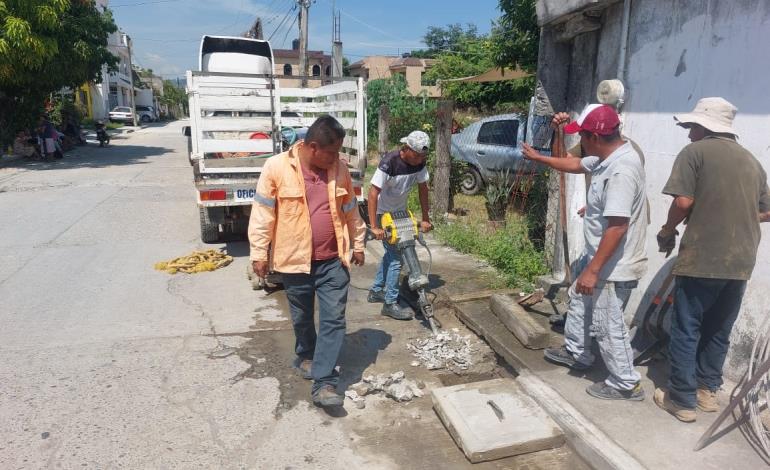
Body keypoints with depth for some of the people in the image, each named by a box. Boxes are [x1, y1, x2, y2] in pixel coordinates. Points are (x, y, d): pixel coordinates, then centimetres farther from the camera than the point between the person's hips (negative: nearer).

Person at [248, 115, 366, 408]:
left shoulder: (339, 169, 0)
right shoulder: (276, 168, -11)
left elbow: (351, 211, 11)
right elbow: (262, 214, -7)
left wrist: (358, 244, 16)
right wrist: (259, 253, -7)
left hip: (333, 260, 2)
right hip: (295, 260, -2)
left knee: (334, 320, -1)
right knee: (302, 318, 17)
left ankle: (324, 382, 7)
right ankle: (306, 357, 43)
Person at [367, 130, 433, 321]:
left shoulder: (419, 162, -10)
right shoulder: (389, 163, -30)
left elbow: (423, 188, -1)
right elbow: (373, 193, -30)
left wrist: (425, 218, -3)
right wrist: (374, 226, -32)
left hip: (400, 212, 8)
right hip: (384, 214, -8)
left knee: (392, 252, 17)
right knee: (396, 256, -10)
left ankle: (376, 291, 33)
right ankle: (390, 304, -1)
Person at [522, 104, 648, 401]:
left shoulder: (621, 170, -29)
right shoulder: (606, 157, 3)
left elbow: (617, 227, -33)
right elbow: (575, 165, 25)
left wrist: (592, 270, -30)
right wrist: (538, 158, 31)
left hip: (614, 267, -11)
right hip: (603, 259, 11)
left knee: (608, 327, 4)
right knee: (580, 304, 27)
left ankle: (625, 384, 23)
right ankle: (576, 353, 47)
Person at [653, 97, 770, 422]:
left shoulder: (695, 152, -4)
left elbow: (683, 201, -15)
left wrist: (667, 232, 0)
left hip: (701, 258, -6)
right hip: (740, 262, 7)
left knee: (686, 330, 4)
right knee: (719, 331, 18)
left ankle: (682, 400, 10)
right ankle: (707, 390, 29)